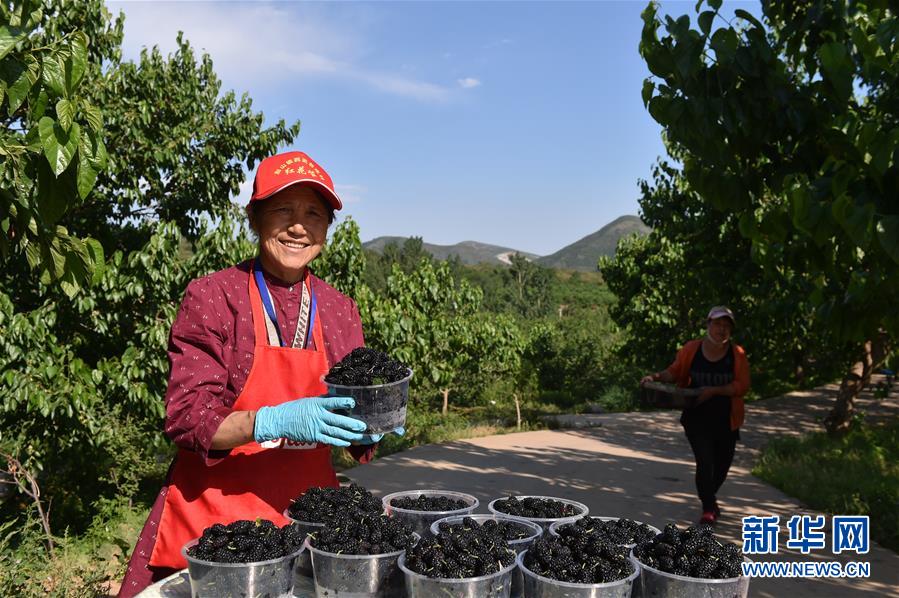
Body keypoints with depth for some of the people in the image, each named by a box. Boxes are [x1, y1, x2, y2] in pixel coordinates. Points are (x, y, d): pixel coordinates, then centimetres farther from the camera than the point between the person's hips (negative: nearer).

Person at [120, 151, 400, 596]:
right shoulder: (212, 296, -8)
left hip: (309, 515, 4)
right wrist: (276, 421, -28)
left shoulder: (340, 310, 3)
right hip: (211, 517, -3)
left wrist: (369, 423, -13)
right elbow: (186, 418, -13)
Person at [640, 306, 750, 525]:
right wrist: (656, 377, -15)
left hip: (726, 421, 2)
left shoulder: (737, 354, -7)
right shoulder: (691, 349, -7)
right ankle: (708, 508, 4)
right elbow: (674, 372, 4)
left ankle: (709, 498, 43)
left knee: (722, 464, 16)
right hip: (697, 419, -2)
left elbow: (742, 385, -10)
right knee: (705, 462, -12)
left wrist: (714, 390, -23)